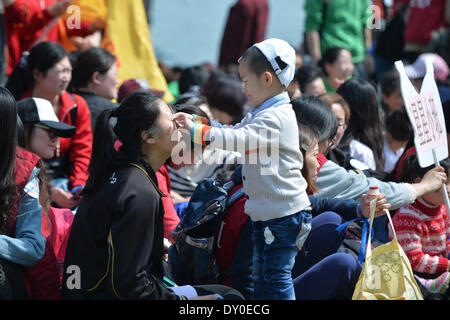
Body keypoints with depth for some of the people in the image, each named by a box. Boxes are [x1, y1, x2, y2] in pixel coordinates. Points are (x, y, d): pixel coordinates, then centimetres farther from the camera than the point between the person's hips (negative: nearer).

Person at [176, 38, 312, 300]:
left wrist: (197, 131, -26)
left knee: (277, 277, -7)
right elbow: (234, 131, 18)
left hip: (284, 214, -11)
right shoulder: (262, 114, 15)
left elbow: (240, 139, -29)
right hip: (266, 214, 11)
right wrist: (195, 120, 6)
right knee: (261, 277, 15)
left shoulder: (276, 117, -19)